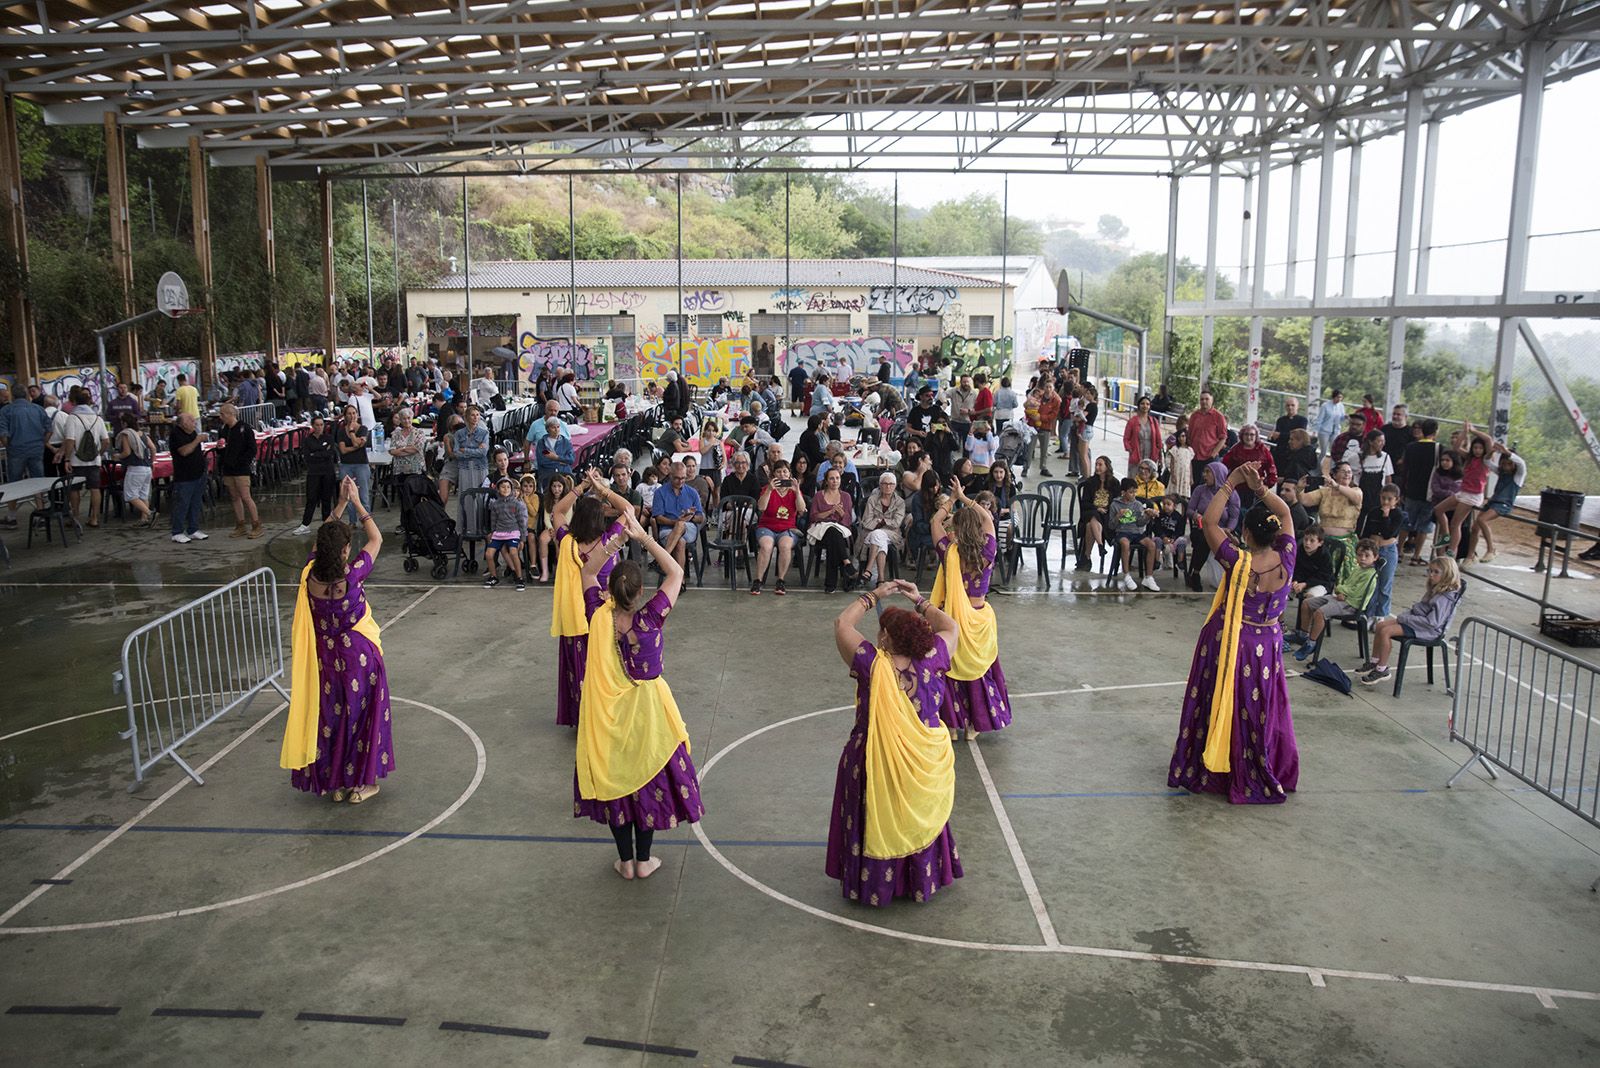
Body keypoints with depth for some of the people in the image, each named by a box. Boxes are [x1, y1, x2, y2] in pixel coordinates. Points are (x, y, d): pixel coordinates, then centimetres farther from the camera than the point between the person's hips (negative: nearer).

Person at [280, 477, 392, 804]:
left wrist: (340, 503, 6)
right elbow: (376, 538, -10)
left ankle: (333, 782, 30)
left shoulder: (311, 574, -13)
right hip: (358, 657, -4)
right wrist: (356, 502, -3)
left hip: (325, 658, 4)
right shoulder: (351, 576, -25)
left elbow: (323, 538, 6)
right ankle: (361, 783, 24)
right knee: (362, 714, 13)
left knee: (329, 716, 18)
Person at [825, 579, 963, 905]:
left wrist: (873, 596, -4)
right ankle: (922, 881, 44)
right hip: (926, 770, 3)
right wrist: (921, 602, 7)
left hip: (877, 766, -3)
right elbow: (950, 628, 2)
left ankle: (874, 884, 37)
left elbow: (842, 624, -13)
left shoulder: (873, 666, -26)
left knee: (877, 825, 20)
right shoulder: (931, 661, -19)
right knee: (918, 824, 26)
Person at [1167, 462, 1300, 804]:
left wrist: (1230, 484, -14)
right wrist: (1260, 488, -9)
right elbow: (1285, 513, -2)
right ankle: (1263, 777, 30)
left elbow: (1209, 521, -17)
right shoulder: (1286, 560, -17)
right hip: (1267, 645, 3)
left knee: (1223, 708, 13)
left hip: (1228, 645, -3)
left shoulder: (1238, 563, -25)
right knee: (1262, 712, 16)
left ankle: (1209, 772, 26)